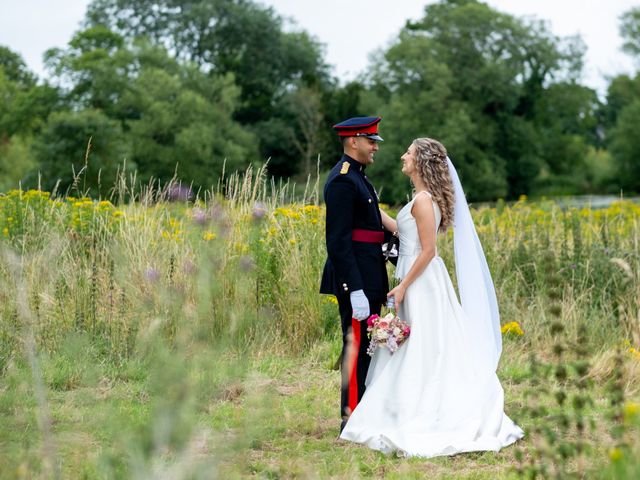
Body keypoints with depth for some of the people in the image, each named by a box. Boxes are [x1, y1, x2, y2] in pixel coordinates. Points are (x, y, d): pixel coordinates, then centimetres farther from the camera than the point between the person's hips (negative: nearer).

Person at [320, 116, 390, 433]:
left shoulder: (357, 177, 17)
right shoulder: (342, 181, -15)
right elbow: (338, 241, -21)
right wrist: (356, 290, -24)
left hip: (367, 278, 10)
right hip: (355, 279, -10)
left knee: (365, 346, 14)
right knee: (356, 345, -6)